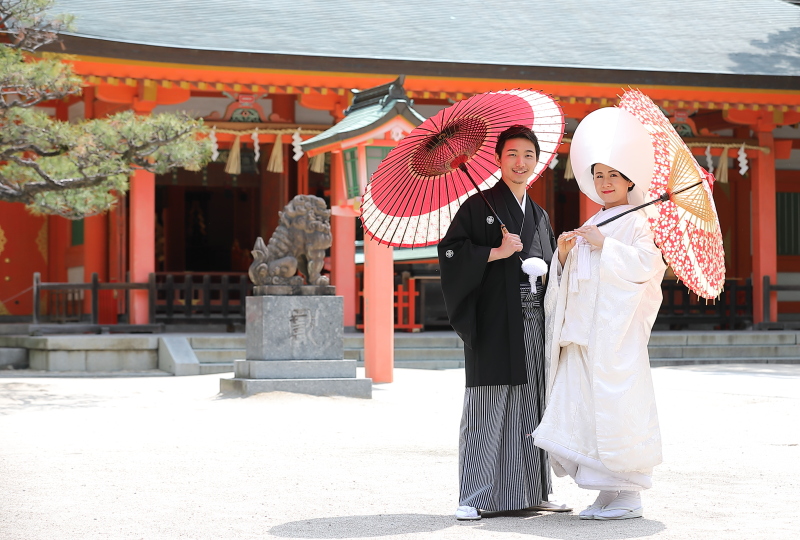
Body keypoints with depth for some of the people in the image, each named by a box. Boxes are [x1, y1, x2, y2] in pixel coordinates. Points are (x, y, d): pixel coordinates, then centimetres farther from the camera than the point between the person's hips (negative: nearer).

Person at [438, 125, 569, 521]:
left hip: (533, 324, 6)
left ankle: (531, 492, 17)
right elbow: (450, 251, -9)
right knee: (485, 409, -7)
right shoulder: (479, 206, 0)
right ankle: (472, 499, -5)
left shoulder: (539, 217, 19)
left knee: (532, 407, 8)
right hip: (494, 324, -6)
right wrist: (495, 253, -15)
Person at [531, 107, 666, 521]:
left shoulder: (636, 223, 0)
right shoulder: (591, 227, 22)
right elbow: (571, 279, 22)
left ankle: (628, 495, -3)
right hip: (583, 331, 7)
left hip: (617, 331, -7)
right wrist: (564, 255, 3)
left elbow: (644, 265, -15)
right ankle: (607, 490, 8)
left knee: (616, 404, -9)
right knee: (582, 406, 2)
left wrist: (605, 245, -14)